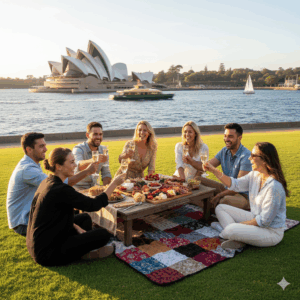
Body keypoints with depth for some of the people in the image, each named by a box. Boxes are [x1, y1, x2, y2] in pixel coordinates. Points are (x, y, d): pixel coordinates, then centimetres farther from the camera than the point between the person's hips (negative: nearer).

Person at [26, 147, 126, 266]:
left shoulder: (48, 182, 4)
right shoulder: (60, 190, -26)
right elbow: (94, 205, -22)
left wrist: (75, 227, 5)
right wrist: (115, 183, -14)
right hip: (47, 254, -10)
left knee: (85, 218, 20)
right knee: (103, 235, -10)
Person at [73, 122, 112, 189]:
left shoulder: (103, 150, 5)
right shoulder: (78, 149, -12)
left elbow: (106, 173, 7)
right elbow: (79, 166, -33)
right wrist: (93, 160, -52)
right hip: (79, 188, -4)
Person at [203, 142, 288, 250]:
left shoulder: (274, 186, -29)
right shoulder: (255, 175, -2)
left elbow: (264, 221, -25)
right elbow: (235, 184, 6)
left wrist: (242, 224, -14)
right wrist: (214, 171, -3)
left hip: (271, 231, -9)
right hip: (255, 218, 9)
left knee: (231, 230, -32)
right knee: (220, 208, 5)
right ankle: (237, 239, -12)